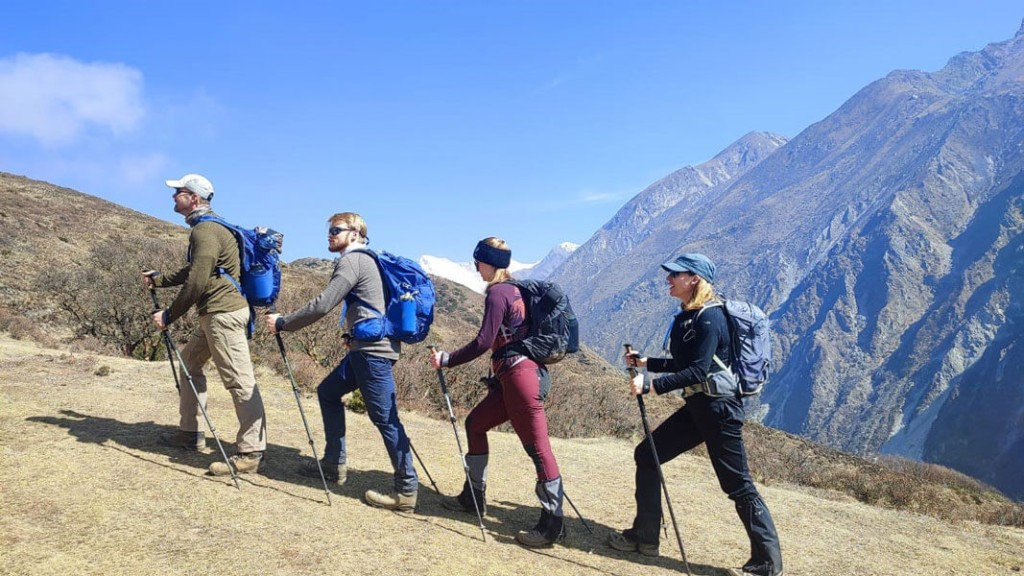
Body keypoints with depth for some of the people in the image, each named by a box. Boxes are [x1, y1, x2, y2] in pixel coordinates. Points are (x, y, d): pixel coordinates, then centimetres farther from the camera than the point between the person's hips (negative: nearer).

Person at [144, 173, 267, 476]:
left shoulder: (206, 231, -15)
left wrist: (169, 315, -10)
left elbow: (196, 283, -19)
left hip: (224, 314, -12)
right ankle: (190, 432, 30)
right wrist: (158, 279, 39)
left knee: (239, 380, -10)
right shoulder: (205, 227, 19)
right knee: (190, 360, 22)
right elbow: (192, 272, 31)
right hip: (215, 314, 12)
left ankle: (251, 453, -9)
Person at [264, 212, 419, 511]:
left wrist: (282, 323, -5)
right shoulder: (362, 260, 21)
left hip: (374, 349, -11)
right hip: (366, 347, 11)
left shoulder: (352, 260, -10)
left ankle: (407, 489, -6)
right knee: (328, 392, 18)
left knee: (384, 417, -10)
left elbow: (321, 305, -16)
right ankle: (333, 464, 25)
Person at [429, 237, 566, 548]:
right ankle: (474, 496, 25)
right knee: (475, 423, 17)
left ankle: (553, 523, -5)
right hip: (512, 375, 10)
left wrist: (446, 360, -6)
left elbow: (483, 342, -15)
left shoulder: (497, 292, -10)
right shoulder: (512, 289, 17)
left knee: (537, 446, -8)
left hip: (520, 374, -10)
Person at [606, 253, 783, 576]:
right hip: (697, 405, 10)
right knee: (646, 454, 9)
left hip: (719, 406, -10)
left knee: (737, 484, -3)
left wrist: (651, 386, -27)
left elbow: (697, 371, -25)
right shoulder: (687, 317, 10)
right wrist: (645, 363, 11)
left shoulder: (709, 317, -18)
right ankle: (644, 537, 18)